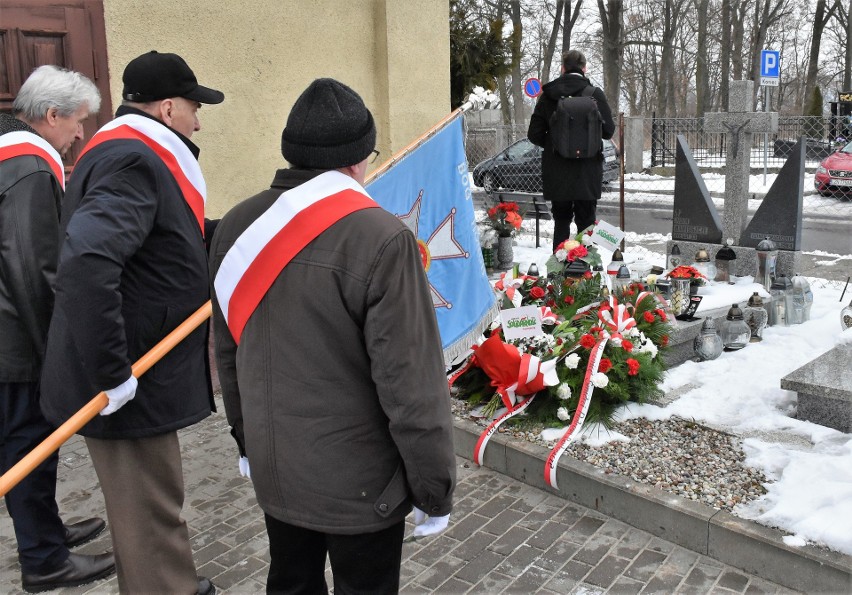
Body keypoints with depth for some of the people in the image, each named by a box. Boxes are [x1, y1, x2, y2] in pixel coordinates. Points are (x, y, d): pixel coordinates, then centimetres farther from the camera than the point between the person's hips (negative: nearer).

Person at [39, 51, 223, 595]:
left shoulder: (134, 155, 13)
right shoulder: (132, 161, -21)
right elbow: (86, 265, -34)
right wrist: (112, 374, -29)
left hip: (140, 374, 11)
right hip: (130, 388, -11)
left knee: (154, 506, 25)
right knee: (151, 519, 3)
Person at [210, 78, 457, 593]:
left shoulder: (238, 227, -2)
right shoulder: (380, 239, -24)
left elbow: (229, 352, 8)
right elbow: (412, 385, -22)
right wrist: (435, 490, -8)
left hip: (273, 472, 6)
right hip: (359, 486, -6)